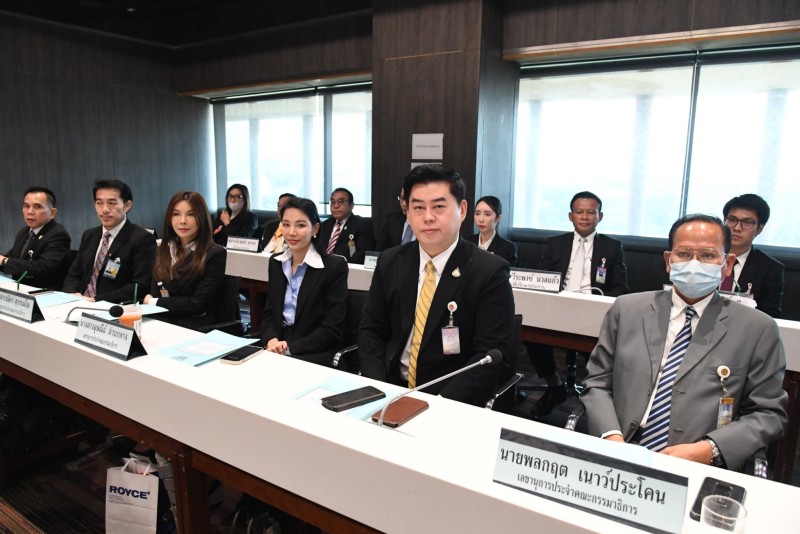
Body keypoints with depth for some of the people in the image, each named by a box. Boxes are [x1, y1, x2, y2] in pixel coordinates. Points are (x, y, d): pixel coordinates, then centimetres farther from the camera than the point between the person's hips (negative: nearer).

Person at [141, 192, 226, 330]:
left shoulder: (215, 254, -7)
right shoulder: (163, 251, 13)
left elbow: (198, 304, -12)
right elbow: (153, 294, 9)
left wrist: (155, 302, -3)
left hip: (195, 328, -5)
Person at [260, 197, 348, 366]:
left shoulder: (334, 266, -9)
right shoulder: (276, 262, 8)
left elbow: (333, 330, -11)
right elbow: (269, 313, 10)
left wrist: (289, 348, -19)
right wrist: (271, 340, -11)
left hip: (314, 355, -5)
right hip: (276, 349, 5)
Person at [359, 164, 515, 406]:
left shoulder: (489, 272, -9)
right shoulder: (390, 263, 3)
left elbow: (494, 356, -12)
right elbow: (371, 330, 7)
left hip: (453, 402, -3)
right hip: (391, 391, 3)